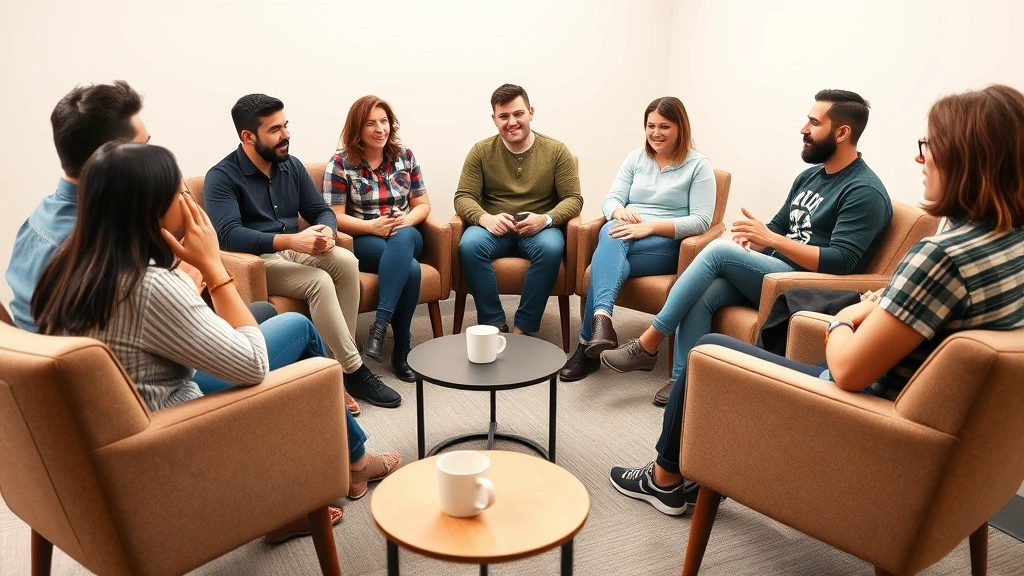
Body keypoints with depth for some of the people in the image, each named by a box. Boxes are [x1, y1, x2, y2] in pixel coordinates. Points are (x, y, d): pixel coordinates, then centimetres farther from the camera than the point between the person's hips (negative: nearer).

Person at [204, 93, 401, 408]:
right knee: (319, 282, -31)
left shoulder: (292, 165, 8)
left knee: (346, 261, -24)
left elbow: (321, 211, 9)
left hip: (293, 250, 6)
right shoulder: (222, 177, -11)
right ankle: (354, 371, -21)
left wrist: (327, 232, -17)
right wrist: (290, 241, -33)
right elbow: (228, 235, -23)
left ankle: (342, 358, -20)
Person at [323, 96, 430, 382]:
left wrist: (406, 221, -13)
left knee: (401, 239, -37)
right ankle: (402, 348, -25)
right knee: (410, 268, -34)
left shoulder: (405, 156, 9)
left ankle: (379, 326, -37)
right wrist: (372, 226, -21)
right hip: (362, 241, -3)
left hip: (406, 236, 3)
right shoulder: (341, 163, -2)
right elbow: (334, 217, -6)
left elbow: (423, 204, 10)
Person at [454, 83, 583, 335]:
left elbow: (574, 199, -2)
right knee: (469, 244, -32)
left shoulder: (556, 151, 1)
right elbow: (463, 197, -1)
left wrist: (545, 219, -22)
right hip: (494, 229, 1)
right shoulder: (481, 151, 3)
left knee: (551, 248, -34)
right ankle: (494, 324, -20)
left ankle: (523, 329, -22)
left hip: (539, 229, 0)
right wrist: (485, 218, -23)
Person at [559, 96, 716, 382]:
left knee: (606, 254, -33)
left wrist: (650, 226, -21)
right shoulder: (636, 158, 16)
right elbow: (610, 199, 9)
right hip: (625, 235, 4)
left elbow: (701, 221, -9)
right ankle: (601, 320, -54)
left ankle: (588, 342, -37)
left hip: (667, 245, -3)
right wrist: (620, 211, -18)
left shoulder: (698, 165, 2)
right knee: (610, 233, -35)